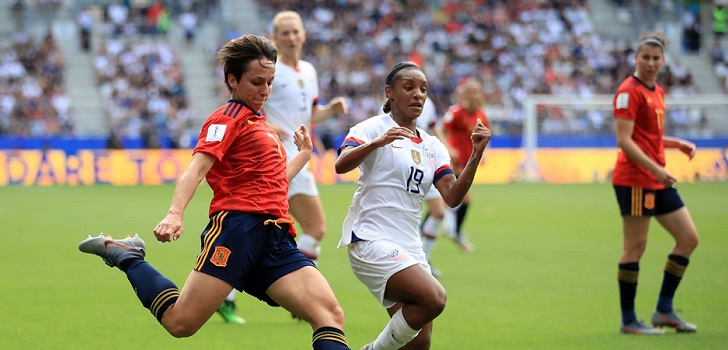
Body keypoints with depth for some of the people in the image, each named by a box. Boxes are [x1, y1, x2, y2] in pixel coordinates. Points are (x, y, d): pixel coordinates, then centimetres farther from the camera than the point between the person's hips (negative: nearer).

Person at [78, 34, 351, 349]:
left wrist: (304, 153, 45)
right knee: (180, 322, -11)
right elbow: (196, 169, -14)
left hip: (276, 238, 8)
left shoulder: (257, 122, 28)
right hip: (237, 226, -8)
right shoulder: (230, 116, 2)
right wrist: (175, 214, -30)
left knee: (330, 315, -12)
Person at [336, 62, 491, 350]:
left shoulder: (433, 146, 16)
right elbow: (341, 165, -19)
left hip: (410, 248, 7)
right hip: (371, 239, -7)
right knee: (434, 298, -27)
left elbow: (452, 197, 1)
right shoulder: (374, 127, 0)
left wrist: (476, 155, -11)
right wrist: (376, 143, -35)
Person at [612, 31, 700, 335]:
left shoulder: (657, 92, 16)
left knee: (689, 237, 8)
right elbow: (624, 140, -18)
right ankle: (628, 320, 4)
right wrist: (655, 168, -24)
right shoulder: (629, 91, -11)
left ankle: (664, 310, 14)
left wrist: (678, 144, 9)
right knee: (635, 247, -4)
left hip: (658, 180, 9)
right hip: (634, 180, -9)